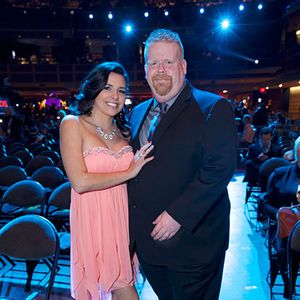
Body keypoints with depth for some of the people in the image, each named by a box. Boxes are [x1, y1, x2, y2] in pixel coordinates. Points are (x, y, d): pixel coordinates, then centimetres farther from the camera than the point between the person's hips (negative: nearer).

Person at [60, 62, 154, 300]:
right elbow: (80, 182, -17)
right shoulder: (73, 124, -7)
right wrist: (129, 172, -13)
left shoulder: (122, 130, 9)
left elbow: (132, 185, 12)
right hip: (92, 221, -5)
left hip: (122, 219, 5)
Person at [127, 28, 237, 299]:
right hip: (146, 242, 6)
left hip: (191, 243, -6)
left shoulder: (213, 109, -11)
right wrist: (132, 229, 8)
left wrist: (178, 214, -22)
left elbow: (220, 168, -20)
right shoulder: (138, 113, 11)